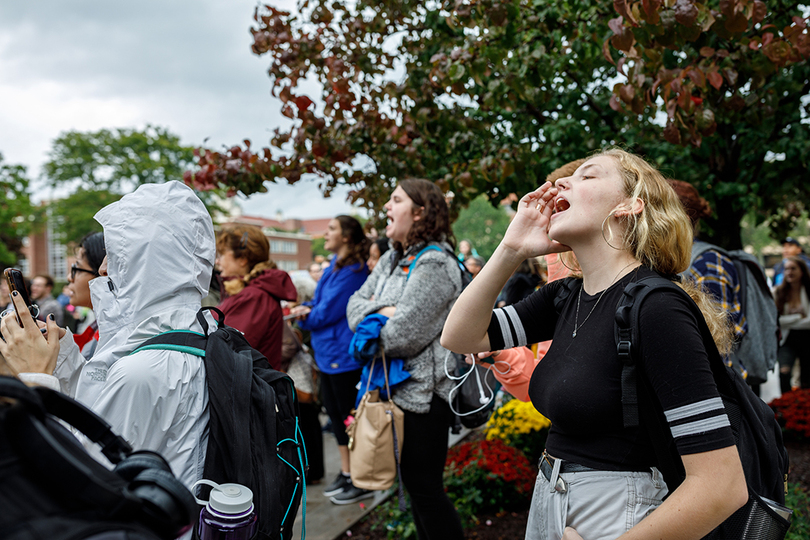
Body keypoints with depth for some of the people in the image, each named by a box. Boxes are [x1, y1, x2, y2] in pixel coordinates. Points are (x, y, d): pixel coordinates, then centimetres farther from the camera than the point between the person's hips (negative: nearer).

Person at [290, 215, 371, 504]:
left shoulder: (353, 271, -17)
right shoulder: (334, 266, 13)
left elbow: (328, 311, -18)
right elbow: (318, 305, 16)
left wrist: (305, 314, -1)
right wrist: (305, 310, -5)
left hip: (343, 355, -10)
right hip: (328, 353, 10)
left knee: (349, 416, -1)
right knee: (336, 415, 16)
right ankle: (346, 473, 29)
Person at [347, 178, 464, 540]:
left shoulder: (435, 265, -17)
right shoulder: (392, 260, 12)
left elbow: (402, 336, -23)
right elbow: (356, 303, 9)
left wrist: (370, 319, -4)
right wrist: (381, 312, -12)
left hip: (424, 391, -9)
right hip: (397, 386, 9)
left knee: (425, 486, -1)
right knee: (412, 482, 19)